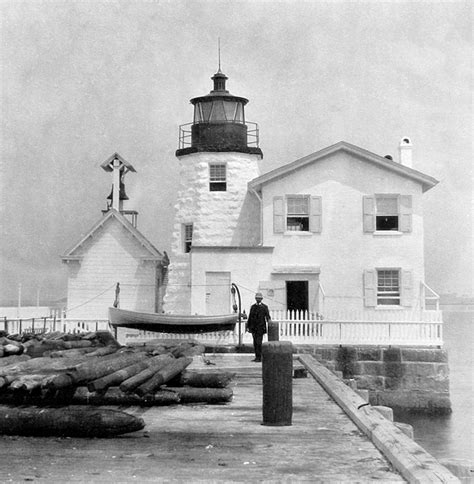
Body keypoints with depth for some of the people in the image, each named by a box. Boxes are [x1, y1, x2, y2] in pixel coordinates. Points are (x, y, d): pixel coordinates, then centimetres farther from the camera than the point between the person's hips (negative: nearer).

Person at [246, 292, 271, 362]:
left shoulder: (264, 307, 2)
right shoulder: (252, 306, 13)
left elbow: (267, 316, -3)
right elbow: (250, 317, 14)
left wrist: (269, 320, -26)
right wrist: (248, 326, 9)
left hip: (261, 328, -4)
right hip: (253, 327, 4)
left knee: (258, 342, -11)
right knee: (255, 343, 6)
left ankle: (259, 358, -9)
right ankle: (257, 357, 11)